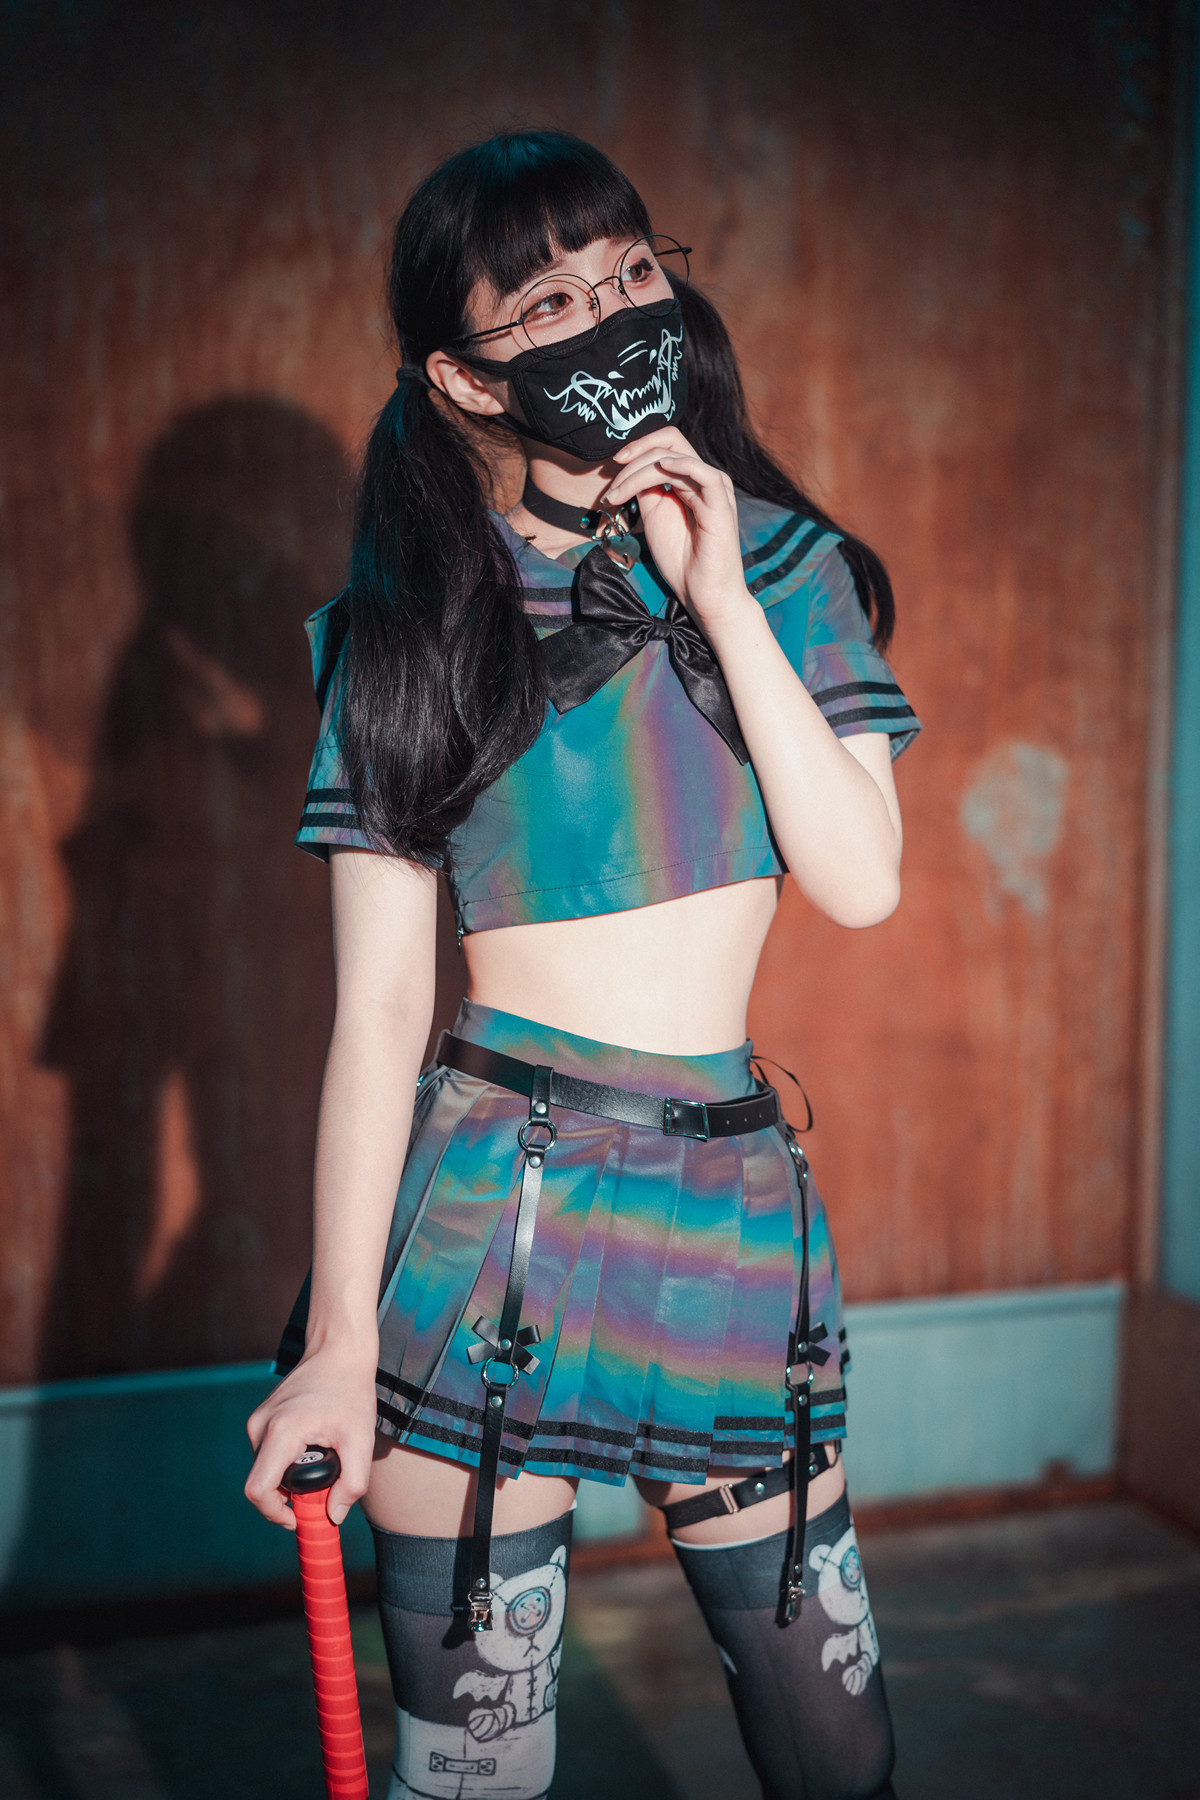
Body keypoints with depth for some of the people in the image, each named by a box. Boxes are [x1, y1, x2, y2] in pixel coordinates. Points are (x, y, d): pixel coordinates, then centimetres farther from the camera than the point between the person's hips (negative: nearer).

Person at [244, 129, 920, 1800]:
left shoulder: (785, 562, 6)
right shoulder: (416, 628, 0)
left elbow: (862, 882, -6)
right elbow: (379, 1007, -5)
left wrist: (721, 599, -11)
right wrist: (340, 1332, -9)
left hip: (731, 1191, 2)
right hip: (480, 1204, -2)